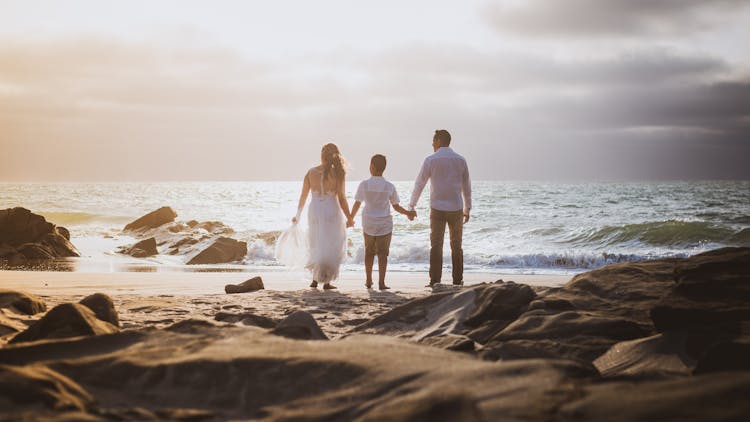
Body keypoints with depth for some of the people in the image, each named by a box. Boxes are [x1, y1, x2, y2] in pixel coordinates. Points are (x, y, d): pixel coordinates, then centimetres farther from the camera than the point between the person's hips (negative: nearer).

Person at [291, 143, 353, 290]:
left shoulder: (311, 172, -1)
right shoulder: (337, 174, -8)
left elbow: (303, 196, 5)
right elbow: (341, 198, -9)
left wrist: (298, 215, 16)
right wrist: (349, 218, 1)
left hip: (314, 211, 3)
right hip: (331, 211, -3)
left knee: (317, 246, 17)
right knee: (331, 248, 8)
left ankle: (315, 279, 13)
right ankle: (326, 281, 4)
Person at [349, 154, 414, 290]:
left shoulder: (364, 185, -8)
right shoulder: (389, 187, -7)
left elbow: (357, 204, -1)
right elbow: (396, 207, -1)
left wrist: (350, 219, 13)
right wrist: (408, 213, 15)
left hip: (368, 224, 1)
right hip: (385, 224, -1)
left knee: (369, 252, 14)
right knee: (382, 254, 2)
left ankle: (368, 280, 22)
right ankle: (381, 282, -4)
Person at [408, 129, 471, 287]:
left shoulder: (431, 160, -4)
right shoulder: (460, 160, 5)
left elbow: (419, 184, -2)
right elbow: (466, 187, 11)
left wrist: (411, 206, 7)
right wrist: (467, 209, 20)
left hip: (437, 209, -2)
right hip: (456, 208, 2)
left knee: (436, 246, 2)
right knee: (456, 247, 10)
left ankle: (435, 280, -3)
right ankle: (457, 280, 10)